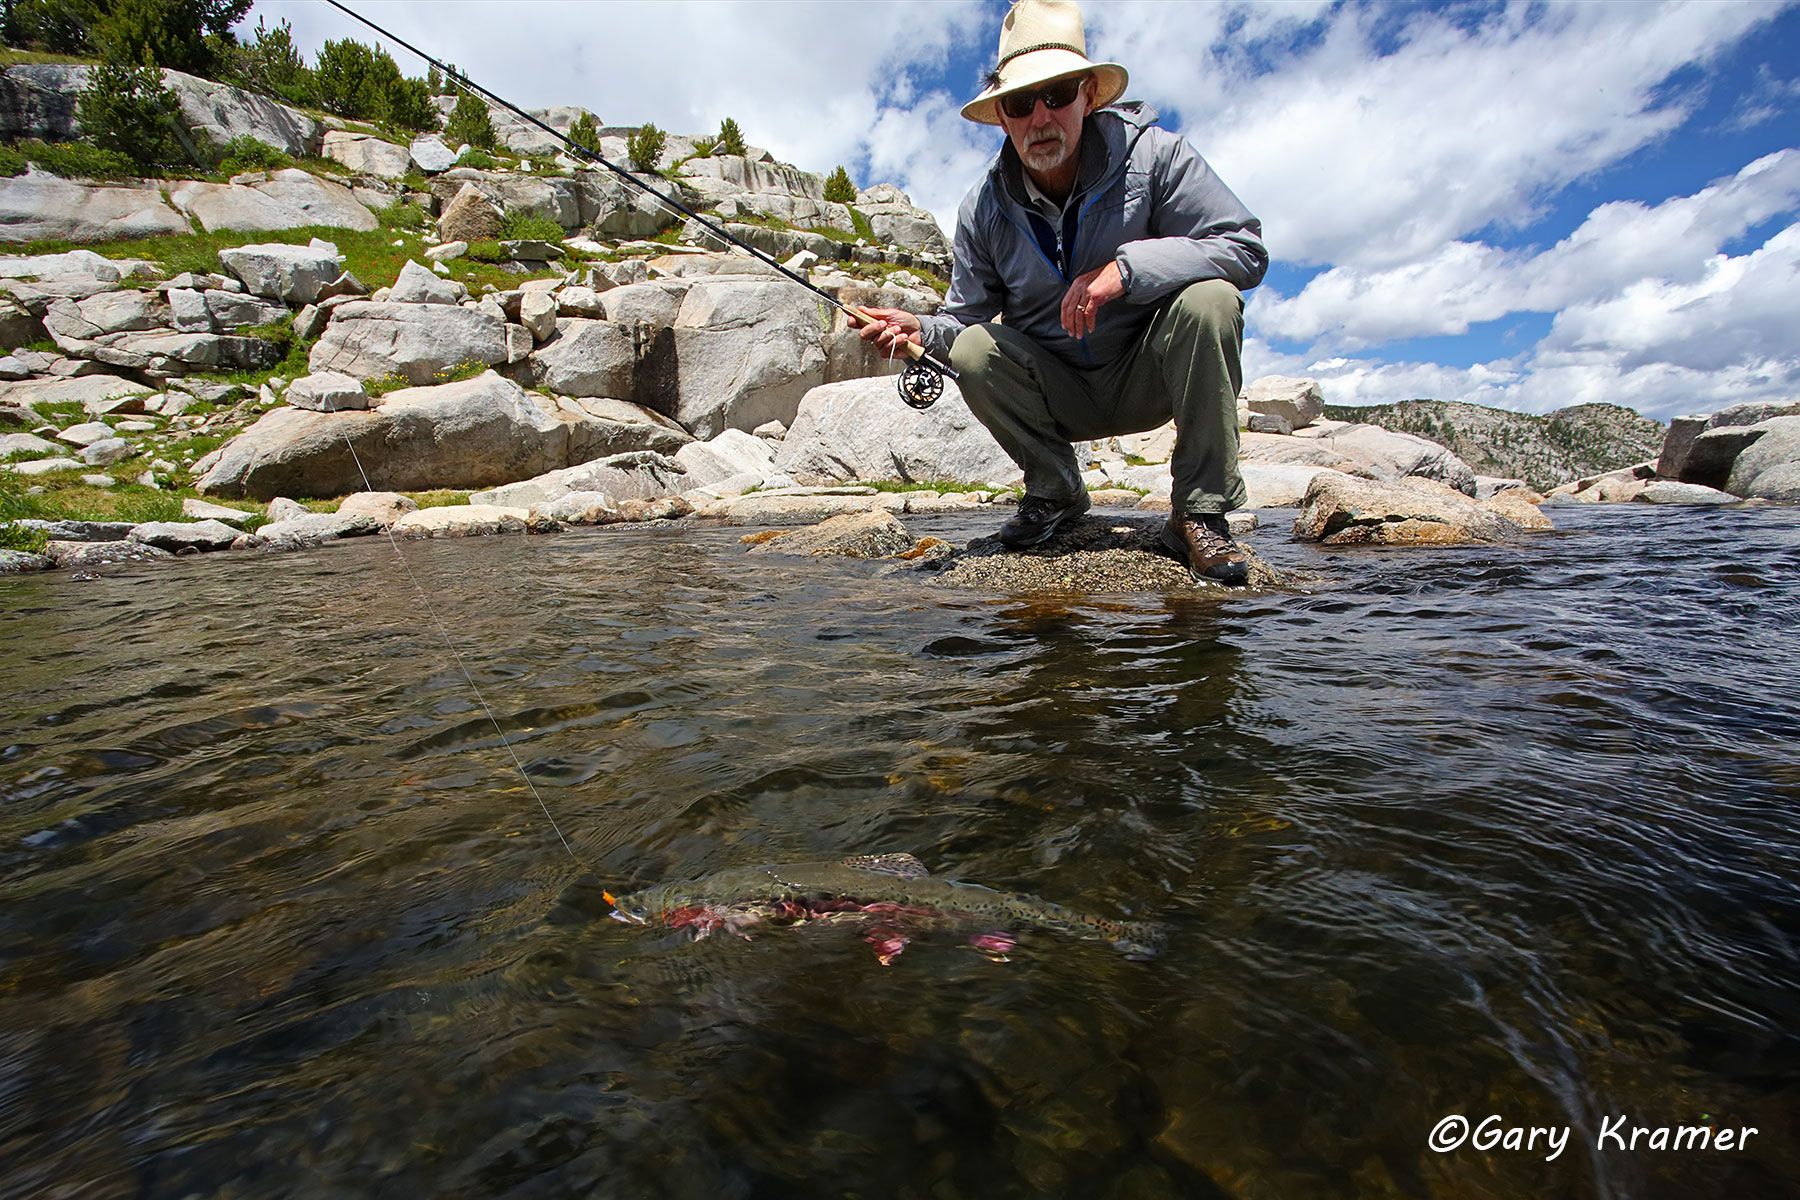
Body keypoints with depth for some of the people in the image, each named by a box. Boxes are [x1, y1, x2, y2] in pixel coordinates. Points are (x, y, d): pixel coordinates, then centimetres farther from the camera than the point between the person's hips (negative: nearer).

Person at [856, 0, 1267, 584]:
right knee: (972, 349, -23)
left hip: (1148, 380, -1)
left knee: (1209, 299, -29)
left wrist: (1126, 267, -30)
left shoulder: (1153, 155, -12)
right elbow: (966, 315, 0)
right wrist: (921, 330, -24)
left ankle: (1199, 512, -19)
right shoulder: (983, 210, -5)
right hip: (1058, 394, 2)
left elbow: (1246, 248, -17)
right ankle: (1055, 491, -2)